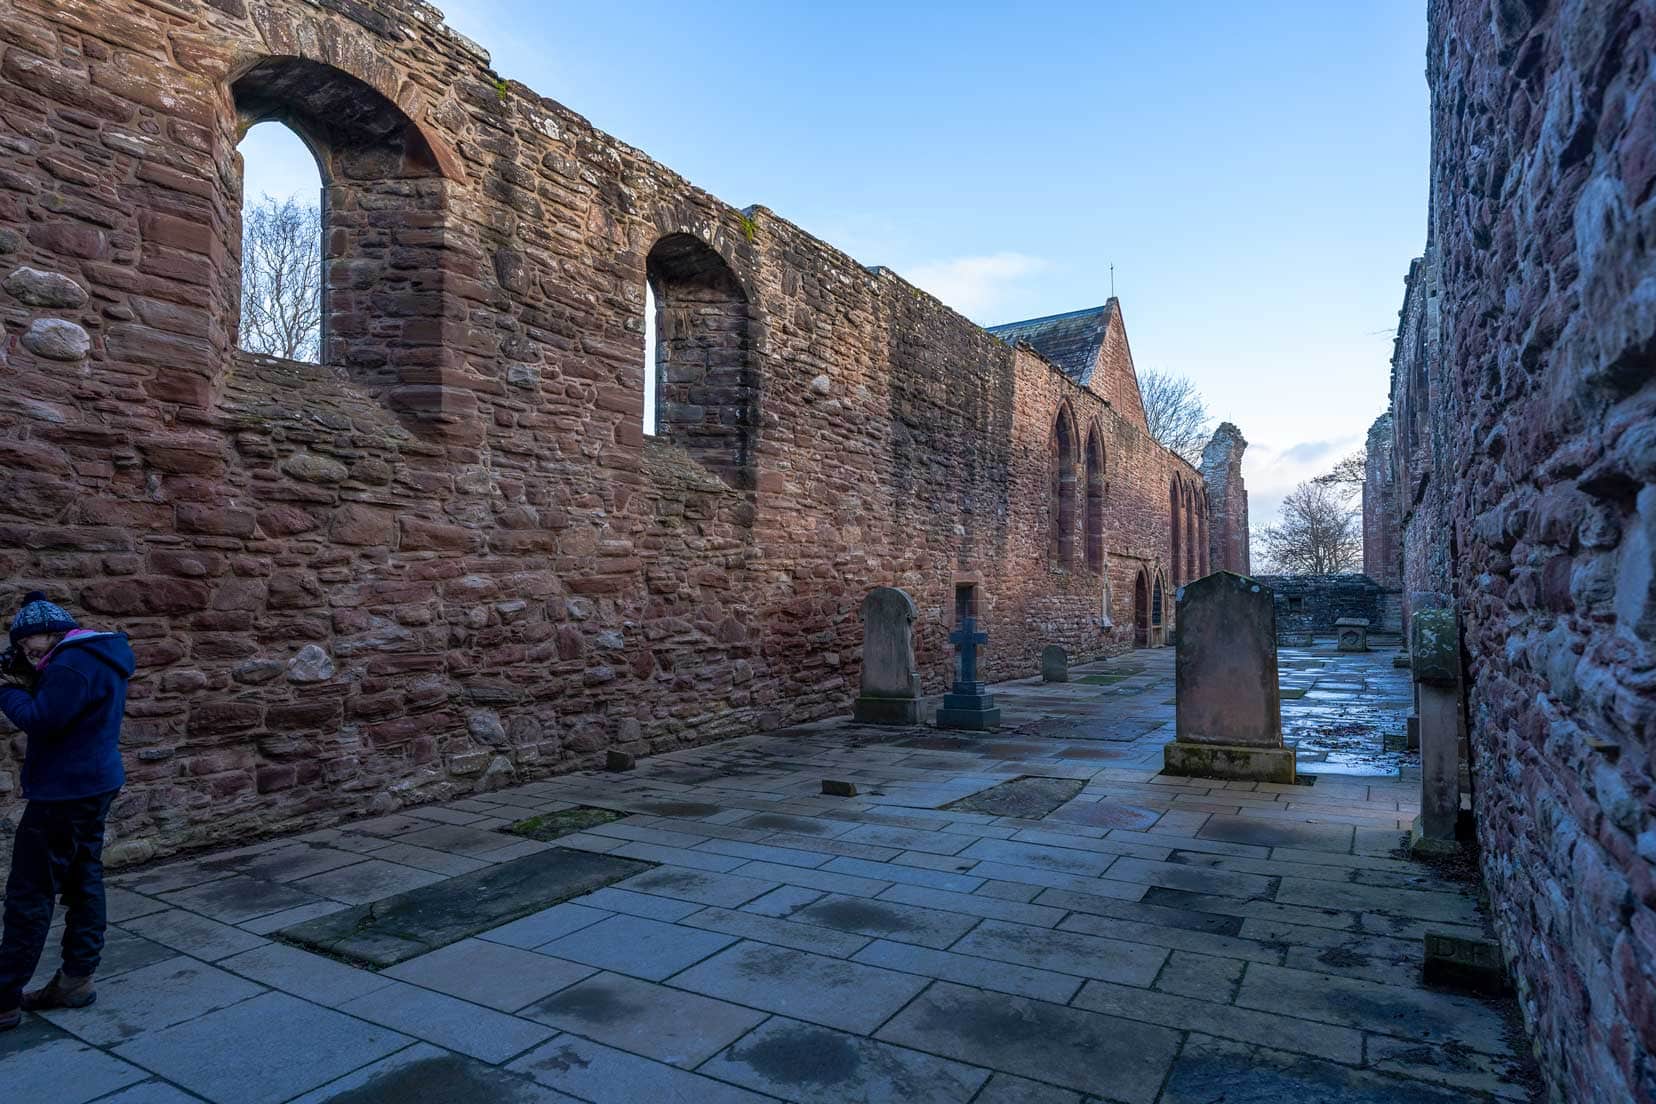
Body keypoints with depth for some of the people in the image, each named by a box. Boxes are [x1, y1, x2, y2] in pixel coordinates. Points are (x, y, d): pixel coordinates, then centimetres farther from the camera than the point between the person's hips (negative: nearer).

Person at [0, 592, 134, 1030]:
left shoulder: (73, 662, -18)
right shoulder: (99, 655, 13)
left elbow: (41, 720, -21)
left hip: (65, 792, -10)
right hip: (94, 785, 10)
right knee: (83, 882, 14)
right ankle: (77, 978, 23)